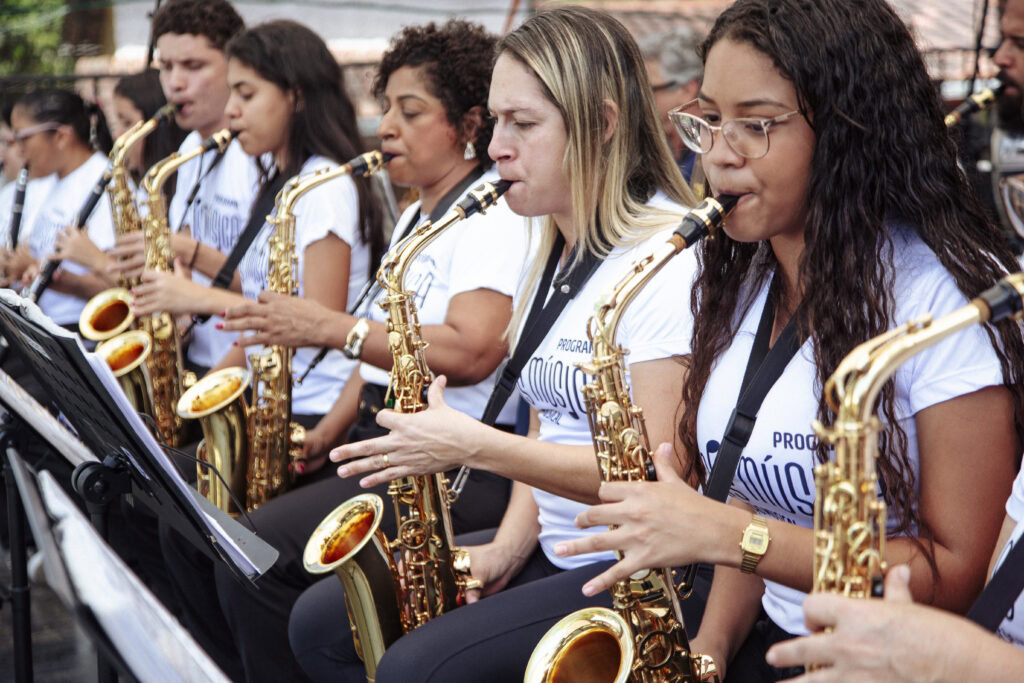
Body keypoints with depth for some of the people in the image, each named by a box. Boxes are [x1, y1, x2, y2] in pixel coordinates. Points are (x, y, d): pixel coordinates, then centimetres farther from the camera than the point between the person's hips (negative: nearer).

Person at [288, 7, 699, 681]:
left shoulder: (671, 253, -16)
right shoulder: (557, 256, 12)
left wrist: (475, 446, -23)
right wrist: (510, 544, -1)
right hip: (552, 548, 9)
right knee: (320, 623, 2)